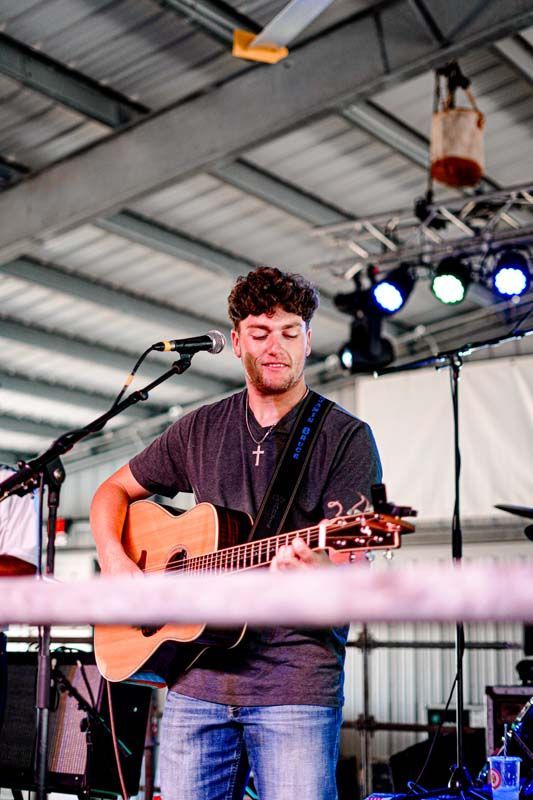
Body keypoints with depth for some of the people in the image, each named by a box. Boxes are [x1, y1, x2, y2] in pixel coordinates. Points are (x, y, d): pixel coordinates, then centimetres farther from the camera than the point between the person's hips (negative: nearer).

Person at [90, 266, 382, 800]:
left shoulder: (346, 437, -2)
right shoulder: (200, 430, 12)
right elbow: (114, 490, 20)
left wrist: (313, 571, -32)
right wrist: (115, 562, 2)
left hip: (296, 680, -4)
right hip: (197, 673, 4)